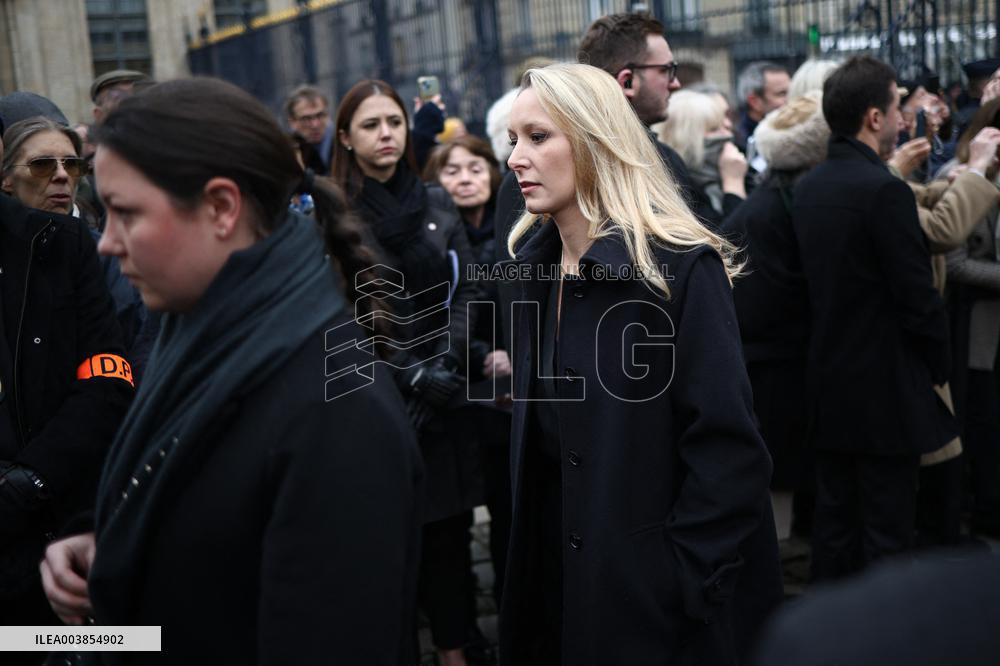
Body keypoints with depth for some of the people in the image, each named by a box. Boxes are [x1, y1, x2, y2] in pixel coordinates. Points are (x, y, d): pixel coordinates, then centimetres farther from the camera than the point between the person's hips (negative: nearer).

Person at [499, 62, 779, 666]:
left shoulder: (681, 267, -17)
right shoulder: (538, 266, 4)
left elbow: (729, 448, -20)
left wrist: (684, 580, -19)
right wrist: (531, 559, 7)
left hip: (653, 590, -6)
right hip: (556, 573, 6)